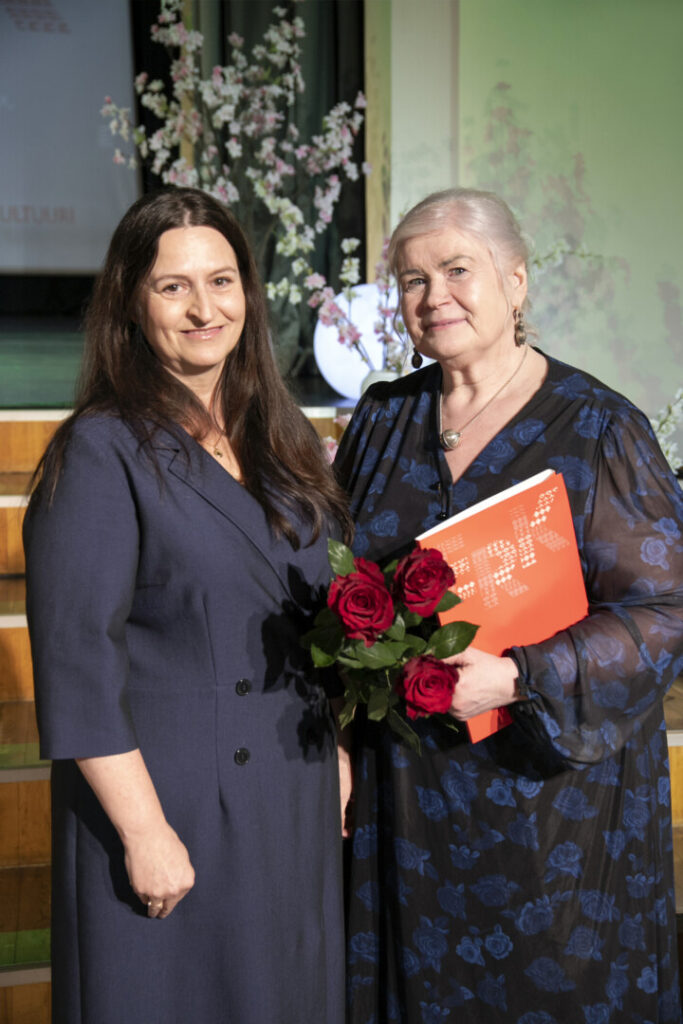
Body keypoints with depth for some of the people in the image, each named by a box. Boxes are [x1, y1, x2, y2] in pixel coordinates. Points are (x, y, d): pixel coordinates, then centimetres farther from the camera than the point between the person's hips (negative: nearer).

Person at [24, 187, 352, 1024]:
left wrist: (339, 760, 8)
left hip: (294, 811, 6)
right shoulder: (102, 451, -13)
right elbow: (77, 668, -17)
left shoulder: (282, 442, 7)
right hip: (169, 807, -6)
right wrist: (144, 831, -18)